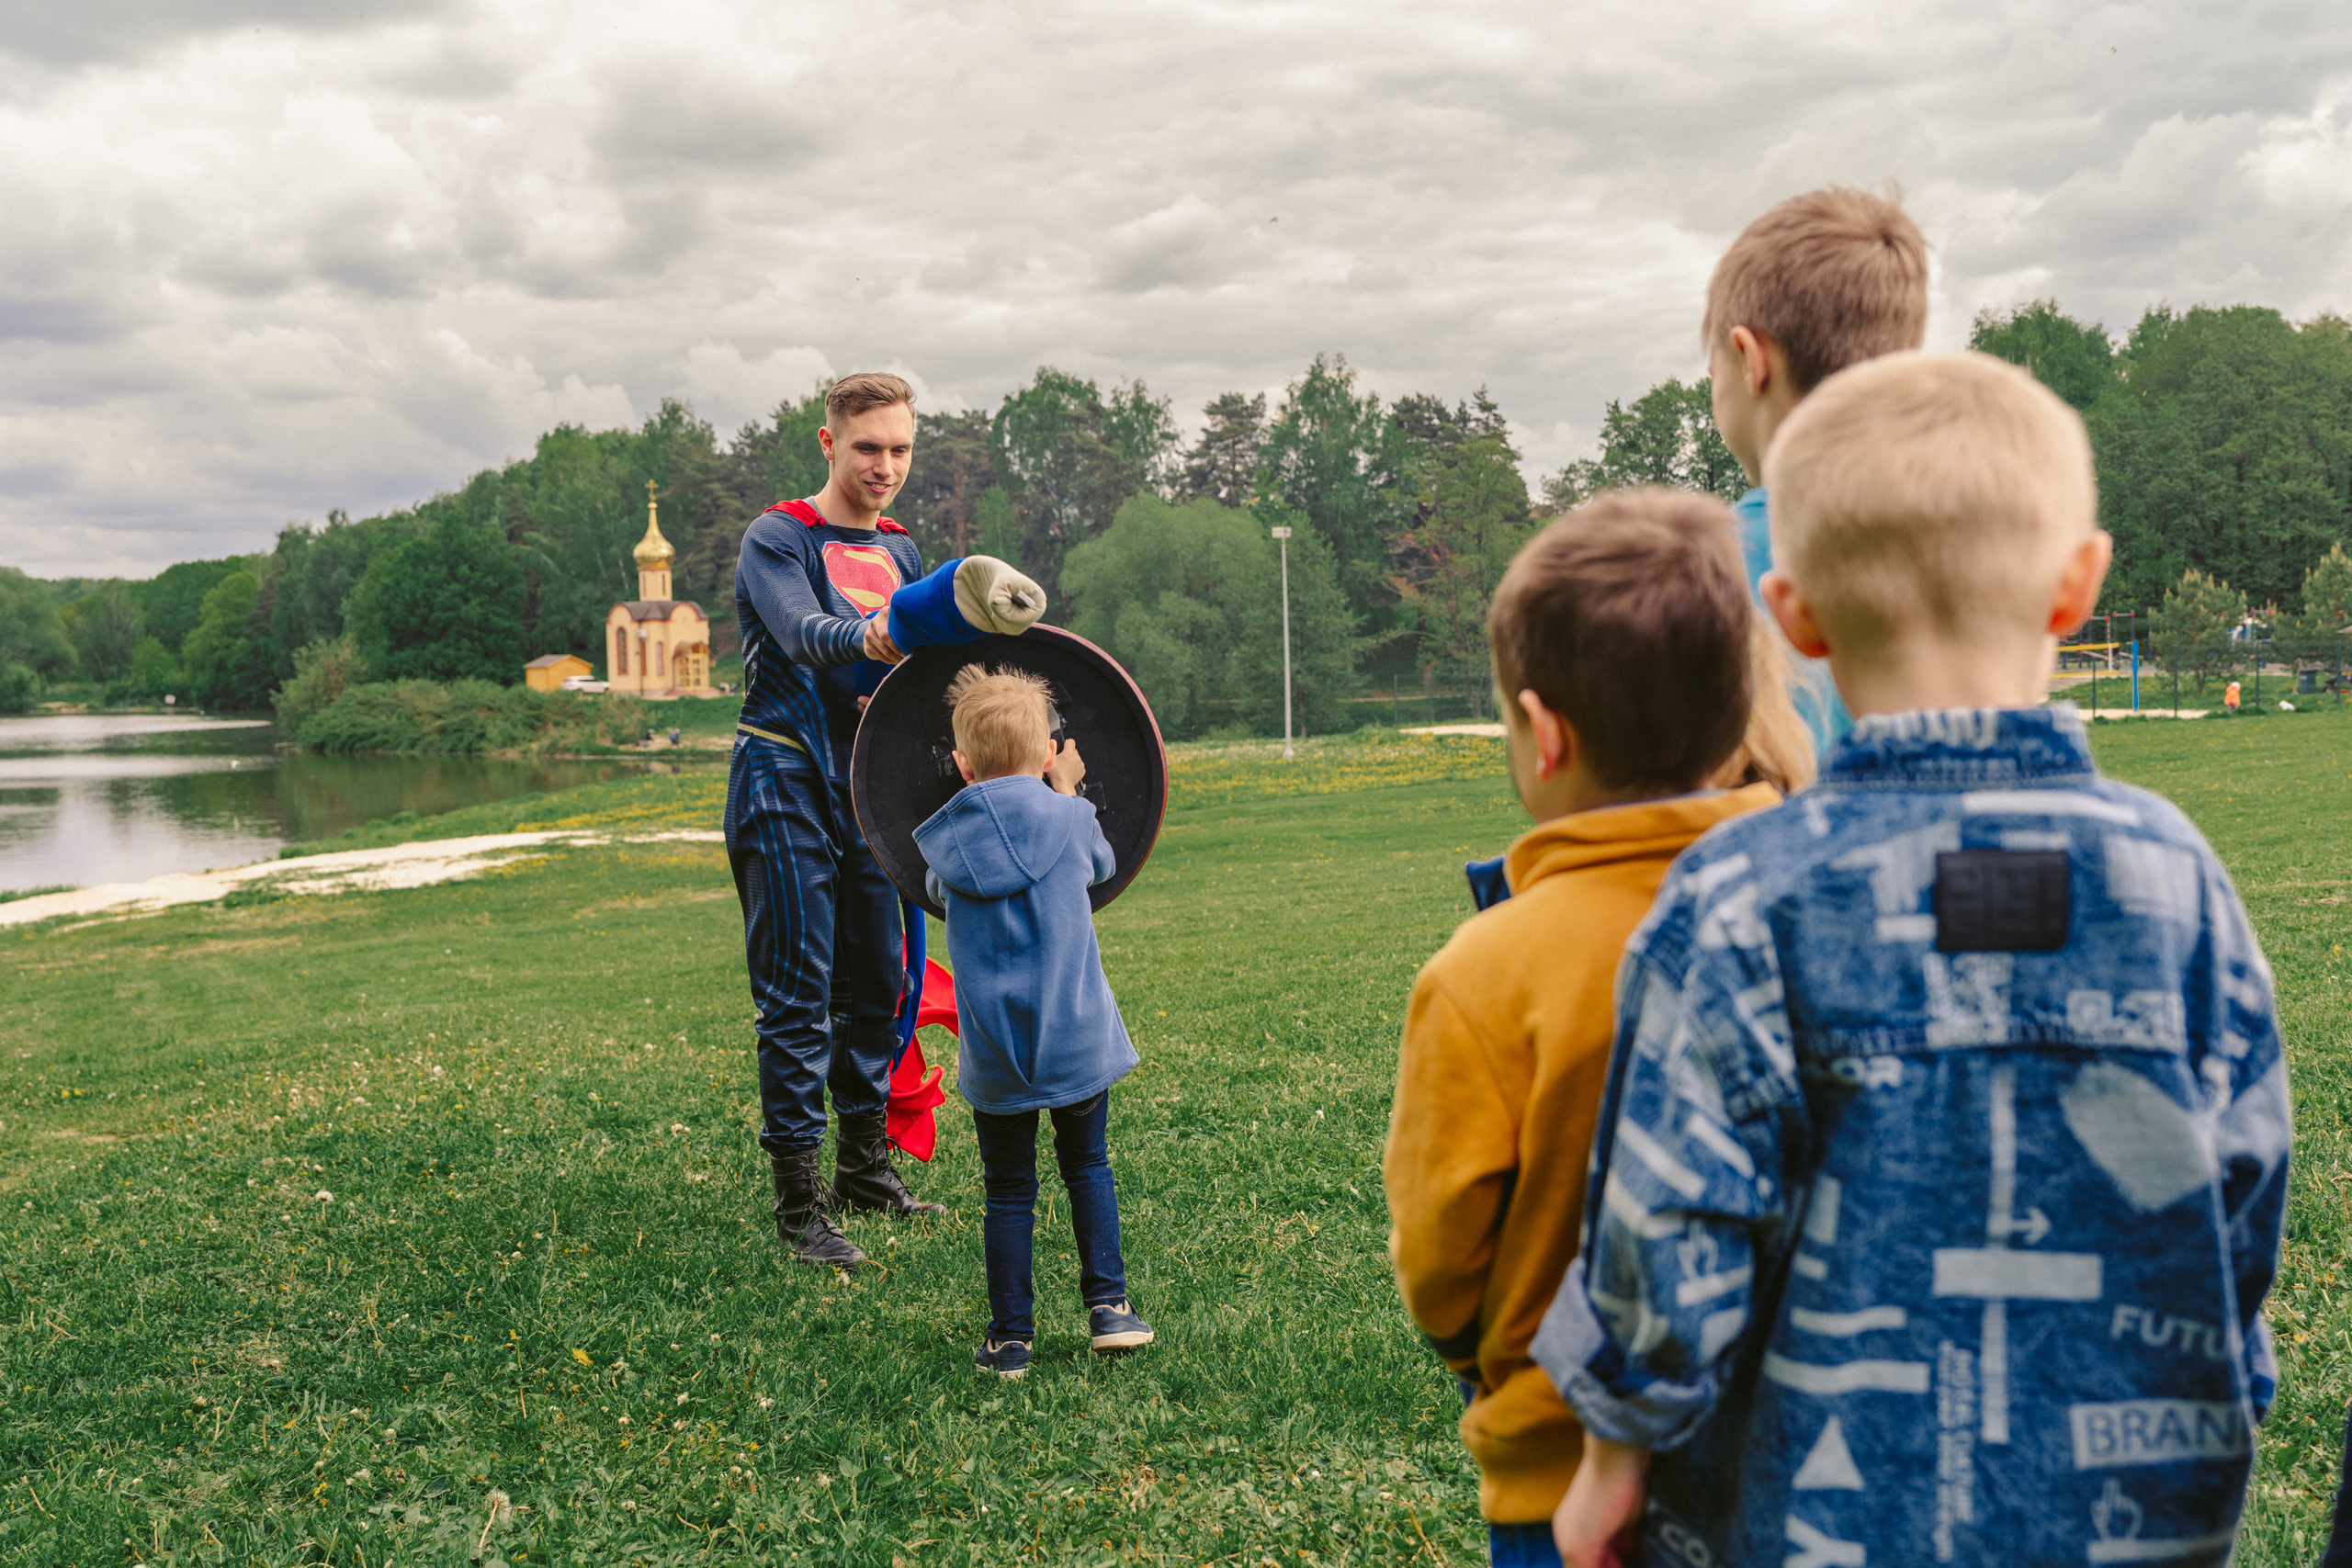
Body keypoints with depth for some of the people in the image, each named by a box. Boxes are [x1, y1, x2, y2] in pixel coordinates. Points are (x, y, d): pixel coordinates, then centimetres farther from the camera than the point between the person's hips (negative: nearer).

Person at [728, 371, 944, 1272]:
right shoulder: (777, 540, -7)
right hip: (788, 789, -7)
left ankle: (864, 1166, 27)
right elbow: (802, 632, -27)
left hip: (869, 790, 7)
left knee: (879, 985, 12)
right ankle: (798, 1204, -2)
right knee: (798, 997, -7)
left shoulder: (900, 553, 14)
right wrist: (866, 640, -48)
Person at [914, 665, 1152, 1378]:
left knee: (1008, 1191, 10)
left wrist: (975, 798, 25)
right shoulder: (1068, 819, -5)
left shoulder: (951, 842, -4)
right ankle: (1108, 1305, 14)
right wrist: (1067, 790, 29)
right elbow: (1102, 863, 18)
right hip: (1078, 1039, 0)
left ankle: (1010, 1337, 14)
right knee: (1088, 1166, 19)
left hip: (993, 1050, 0)